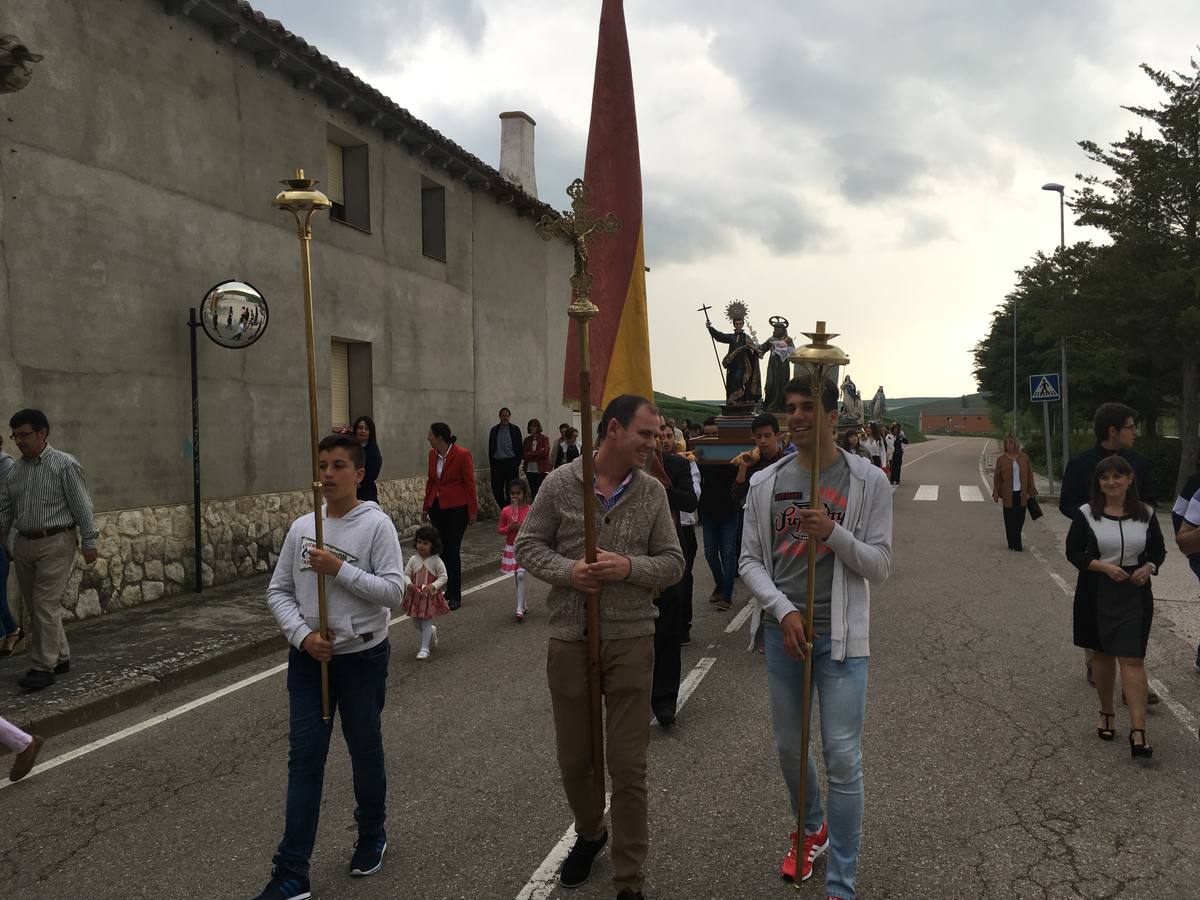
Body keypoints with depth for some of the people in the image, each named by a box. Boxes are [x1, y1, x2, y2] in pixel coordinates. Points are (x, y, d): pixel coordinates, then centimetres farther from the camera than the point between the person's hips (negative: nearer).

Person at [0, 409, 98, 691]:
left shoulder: (65, 465, -7)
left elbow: (81, 506, -8)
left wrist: (89, 542, -9)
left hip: (55, 543, -6)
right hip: (24, 544, 7)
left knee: (46, 605, -8)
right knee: (35, 606, 11)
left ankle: (43, 667, -2)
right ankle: (61, 657, 23)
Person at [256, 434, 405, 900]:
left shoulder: (377, 525, -10)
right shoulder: (301, 527, 1)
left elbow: (394, 592, -16)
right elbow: (278, 591, 4)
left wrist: (339, 569, -22)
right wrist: (303, 635, -10)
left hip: (363, 657, -3)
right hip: (308, 658, 3)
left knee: (365, 751, 14)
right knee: (304, 759, 4)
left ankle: (372, 836, 38)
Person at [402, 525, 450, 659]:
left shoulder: (436, 561, -11)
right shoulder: (413, 559, -3)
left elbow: (443, 577, -8)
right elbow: (406, 574, 1)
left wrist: (433, 586, -23)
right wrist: (408, 584, -19)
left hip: (430, 596, -4)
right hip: (414, 595, 4)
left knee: (426, 622, -1)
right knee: (416, 623, 15)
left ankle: (424, 649, 10)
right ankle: (432, 631, 44)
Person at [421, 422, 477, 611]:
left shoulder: (462, 455, -12)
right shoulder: (432, 454, 7)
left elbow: (469, 483, -8)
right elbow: (430, 482, 15)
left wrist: (473, 511, -7)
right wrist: (425, 507, 16)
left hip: (456, 509, -6)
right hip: (437, 507, 6)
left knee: (452, 550, -5)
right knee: (441, 549, 7)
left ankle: (455, 596, 3)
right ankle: (449, 589, 19)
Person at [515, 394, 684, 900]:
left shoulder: (652, 491, 0)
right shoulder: (560, 483, -3)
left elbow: (672, 563, 3)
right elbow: (529, 545, 2)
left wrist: (630, 567, -16)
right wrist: (566, 570, -16)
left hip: (631, 640, 0)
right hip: (569, 640, 0)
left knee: (629, 768, 4)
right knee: (573, 759, 16)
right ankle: (589, 834, 46)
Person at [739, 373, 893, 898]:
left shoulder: (868, 481, -5)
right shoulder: (766, 482, 3)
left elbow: (880, 567, -5)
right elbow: (750, 560, 3)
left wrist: (833, 533, -21)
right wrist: (783, 611, -11)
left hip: (840, 637, -3)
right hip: (782, 631, 3)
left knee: (843, 760, -2)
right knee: (788, 748, 17)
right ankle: (811, 829, 45)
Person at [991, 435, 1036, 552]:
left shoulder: (1024, 458, 6)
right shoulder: (1001, 459, 1)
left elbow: (1029, 475, 9)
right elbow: (997, 477, 2)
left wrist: (1032, 492, 6)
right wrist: (996, 494, -2)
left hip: (1021, 494, 2)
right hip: (1008, 494, -2)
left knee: (1020, 519, 5)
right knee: (1010, 519, 0)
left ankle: (1014, 542, 23)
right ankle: (1015, 544, 7)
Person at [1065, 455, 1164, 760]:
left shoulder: (1146, 514, 2)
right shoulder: (1086, 514, -3)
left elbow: (1158, 550, 12)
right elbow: (1073, 552, -3)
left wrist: (1148, 567, -9)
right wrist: (1104, 566, -18)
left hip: (1134, 594, 0)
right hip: (1096, 593, 0)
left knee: (1132, 659, -7)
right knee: (1101, 654, 13)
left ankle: (1138, 732, -9)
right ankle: (1106, 713, 32)